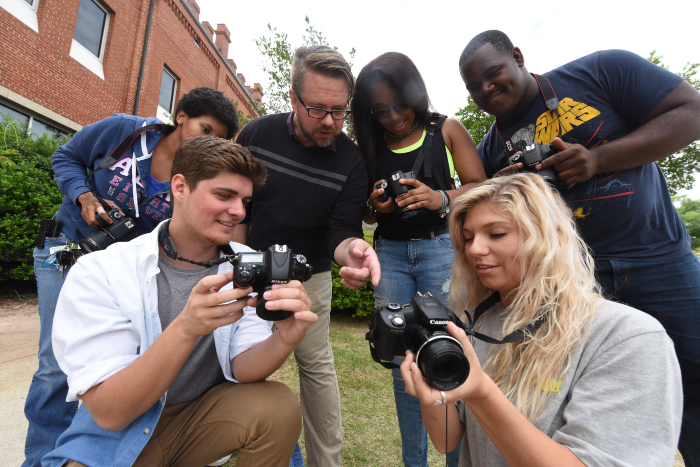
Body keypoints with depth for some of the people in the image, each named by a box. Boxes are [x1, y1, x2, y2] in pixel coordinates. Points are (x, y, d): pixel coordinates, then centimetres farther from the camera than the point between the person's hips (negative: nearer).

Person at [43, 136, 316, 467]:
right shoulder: (98, 274, -18)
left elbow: (242, 367, -15)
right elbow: (110, 413, -23)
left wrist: (284, 340, -37)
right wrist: (186, 328, -40)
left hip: (205, 414, 2)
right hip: (115, 439, -1)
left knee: (280, 407, -23)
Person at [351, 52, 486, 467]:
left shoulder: (446, 130, 5)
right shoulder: (372, 146, 13)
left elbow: (480, 188, 0)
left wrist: (441, 198, -19)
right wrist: (375, 207, -6)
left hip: (441, 248, -3)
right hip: (390, 254, 3)